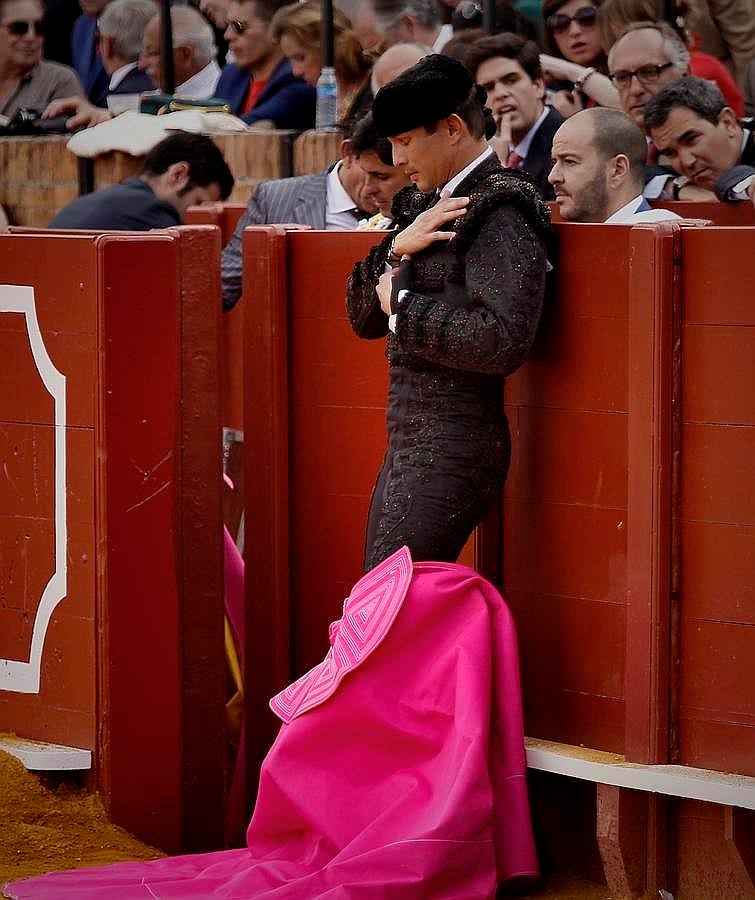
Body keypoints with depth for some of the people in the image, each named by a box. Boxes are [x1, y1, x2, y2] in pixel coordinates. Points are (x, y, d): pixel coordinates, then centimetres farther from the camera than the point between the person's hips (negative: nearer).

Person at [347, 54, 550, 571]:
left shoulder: (501, 211, -11)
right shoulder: (428, 204, 16)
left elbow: (503, 342, -24)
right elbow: (364, 319, 16)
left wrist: (403, 304, -12)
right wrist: (397, 250, -2)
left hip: (452, 450, -10)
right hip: (410, 445, 10)